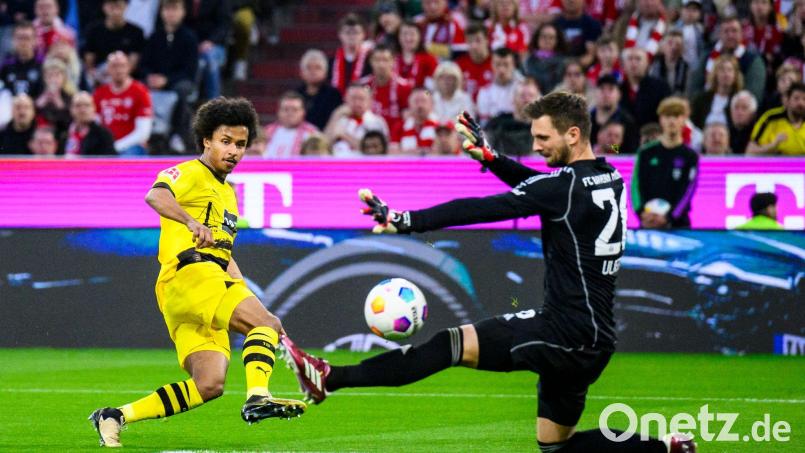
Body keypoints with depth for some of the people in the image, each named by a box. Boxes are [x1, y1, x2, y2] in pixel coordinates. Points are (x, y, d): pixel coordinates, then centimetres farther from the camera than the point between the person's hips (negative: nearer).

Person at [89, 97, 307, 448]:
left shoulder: (228, 192, 29)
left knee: (209, 385, -5)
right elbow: (155, 196, -21)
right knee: (267, 324, -24)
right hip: (189, 274, -8)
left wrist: (247, 297, 22)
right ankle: (257, 398, -43)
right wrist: (192, 222, -40)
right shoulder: (190, 173, 1)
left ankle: (115, 417, -1)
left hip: (214, 281, 9)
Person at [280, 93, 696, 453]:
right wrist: (489, 157, 15)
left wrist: (406, 221, -18)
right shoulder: (611, 180, 11)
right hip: (592, 340, 9)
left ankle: (329, 379, -19)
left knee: (453, 345, -14)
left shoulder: (567, 186, -15)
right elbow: (537, 184, 27)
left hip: (565, 330, -9)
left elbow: (483, 209, -18)